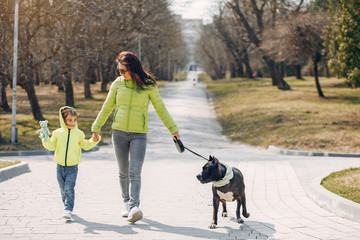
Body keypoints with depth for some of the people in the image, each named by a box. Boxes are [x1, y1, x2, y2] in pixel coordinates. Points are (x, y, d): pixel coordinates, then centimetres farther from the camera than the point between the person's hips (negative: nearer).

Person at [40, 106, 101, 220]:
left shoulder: (79, 134, 3)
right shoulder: (58, 133, 3)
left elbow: (85, 145, 16)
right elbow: (51, 146, 8)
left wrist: (94, 141, 1)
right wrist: (45, 139, -7)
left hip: (72, 168, -2)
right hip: (60, 167, 2)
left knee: (69, 188, -14)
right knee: (63, 190, 11)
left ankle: (68, 210, -18)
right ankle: (66, 205, 29)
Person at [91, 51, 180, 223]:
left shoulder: (148, 85, -1)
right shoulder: (118, 83, 4)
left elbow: (161, 109, 7)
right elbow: (107, 107, 14)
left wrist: (173, 129, 7)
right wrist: (96, 128, 18)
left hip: (139, 134, -2)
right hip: (119, 132, 3)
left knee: (135, 172, -14)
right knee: (123, 171, 10)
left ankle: (134, 207, -23)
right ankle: (126, 203, 25)